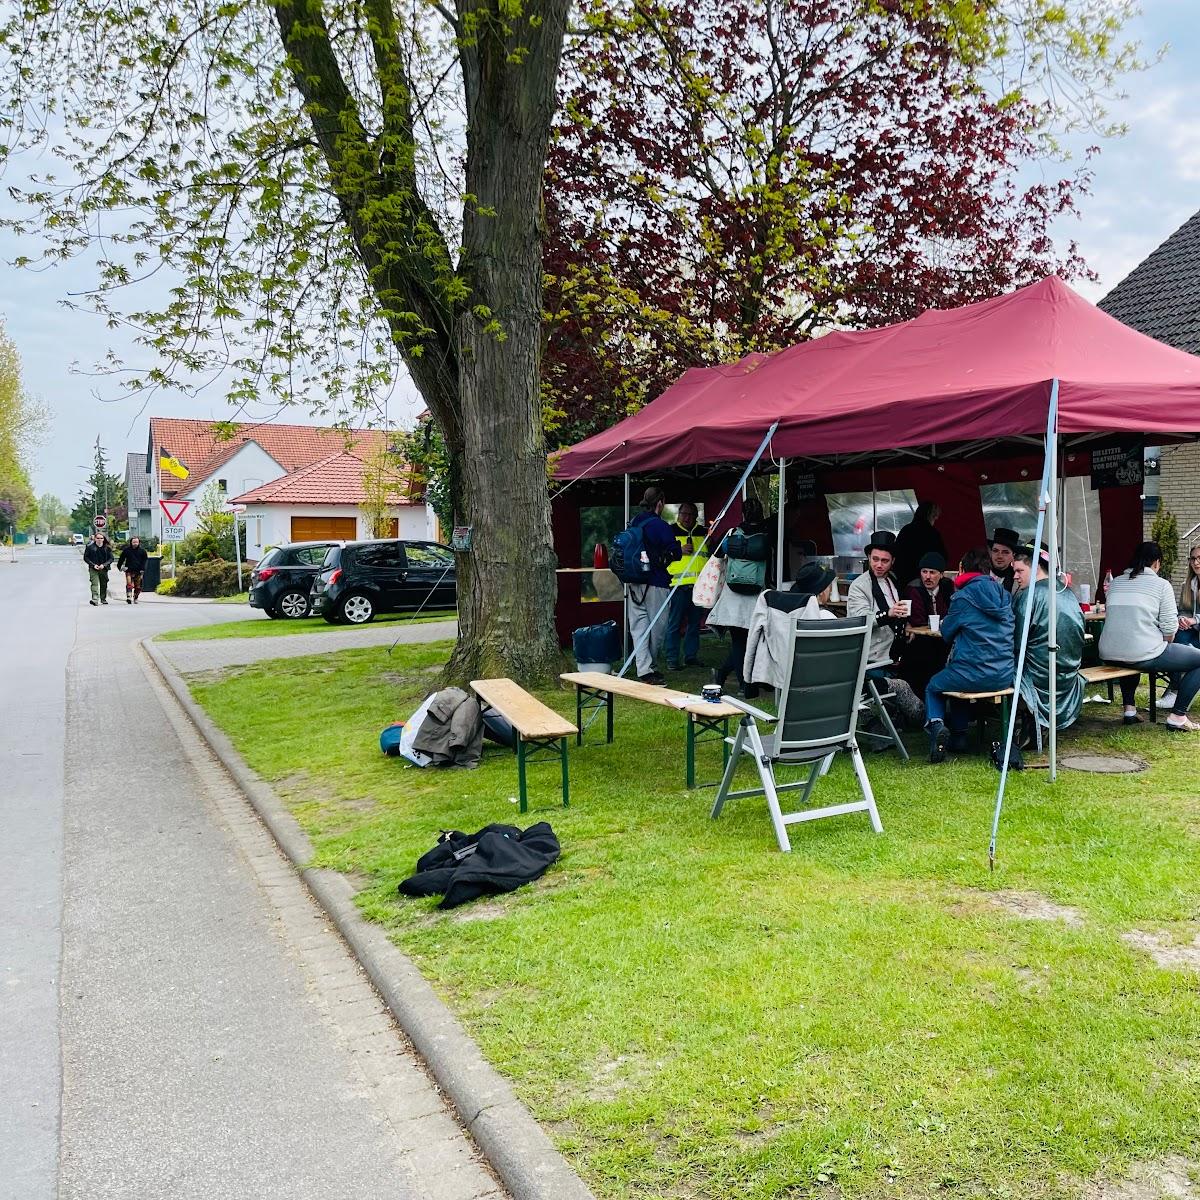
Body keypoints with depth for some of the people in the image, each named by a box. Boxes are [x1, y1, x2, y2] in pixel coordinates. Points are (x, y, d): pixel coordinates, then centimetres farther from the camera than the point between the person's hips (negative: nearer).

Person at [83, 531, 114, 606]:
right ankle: (95, 599, -27)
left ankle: (103, 599, 28)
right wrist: (93, 565, -11)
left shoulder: (107, 548, 4)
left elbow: (111, 558, 4)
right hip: (93, 569, -3)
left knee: (104, 584, 12)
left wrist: (104, 565, -12)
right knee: (94, 583, -16)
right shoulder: (90, 547, -1)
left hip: (104, 569, 3)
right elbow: (85, 557, 2)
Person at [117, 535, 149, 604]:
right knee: (129, 585, -14)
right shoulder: (126, 550, 3)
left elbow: (144, 560, 9)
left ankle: (135, 598, 22)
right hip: (129, 570, -1)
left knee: (138, 587, 7)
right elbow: (121, 559, 12)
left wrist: (142, 569, -1)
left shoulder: (142, 551, 4)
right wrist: (119, 567, 12)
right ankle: (128, 597, -18)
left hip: (138, 571, 1)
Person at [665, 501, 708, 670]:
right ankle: (672, 659, 1)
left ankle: (691, 656, 19)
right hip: (679, 584, -5)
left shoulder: (704, 532, 16)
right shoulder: (670, 531, 3)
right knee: (675, 623, -4)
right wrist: (679, 550, -13)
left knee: (695, 622, 11)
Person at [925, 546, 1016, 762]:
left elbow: (946, 633, 3)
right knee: (956, 680, 34)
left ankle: (936, 725, -7)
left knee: (933, 687, 22)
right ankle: (958, 735, 28)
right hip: (1004, 677, 6)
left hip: (974, 676, -6)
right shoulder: (1003, 595, 8)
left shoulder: (963, 597, -9)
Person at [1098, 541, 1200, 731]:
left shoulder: (1116, 582, 15)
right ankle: (1177, 716, 8)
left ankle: (1129, 709, 32)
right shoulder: (1161, 585, -1)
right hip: (1144, 655, -6)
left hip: (1109, 656, 7)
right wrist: (1165, 646, 16)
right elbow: (1170, 627, -6)